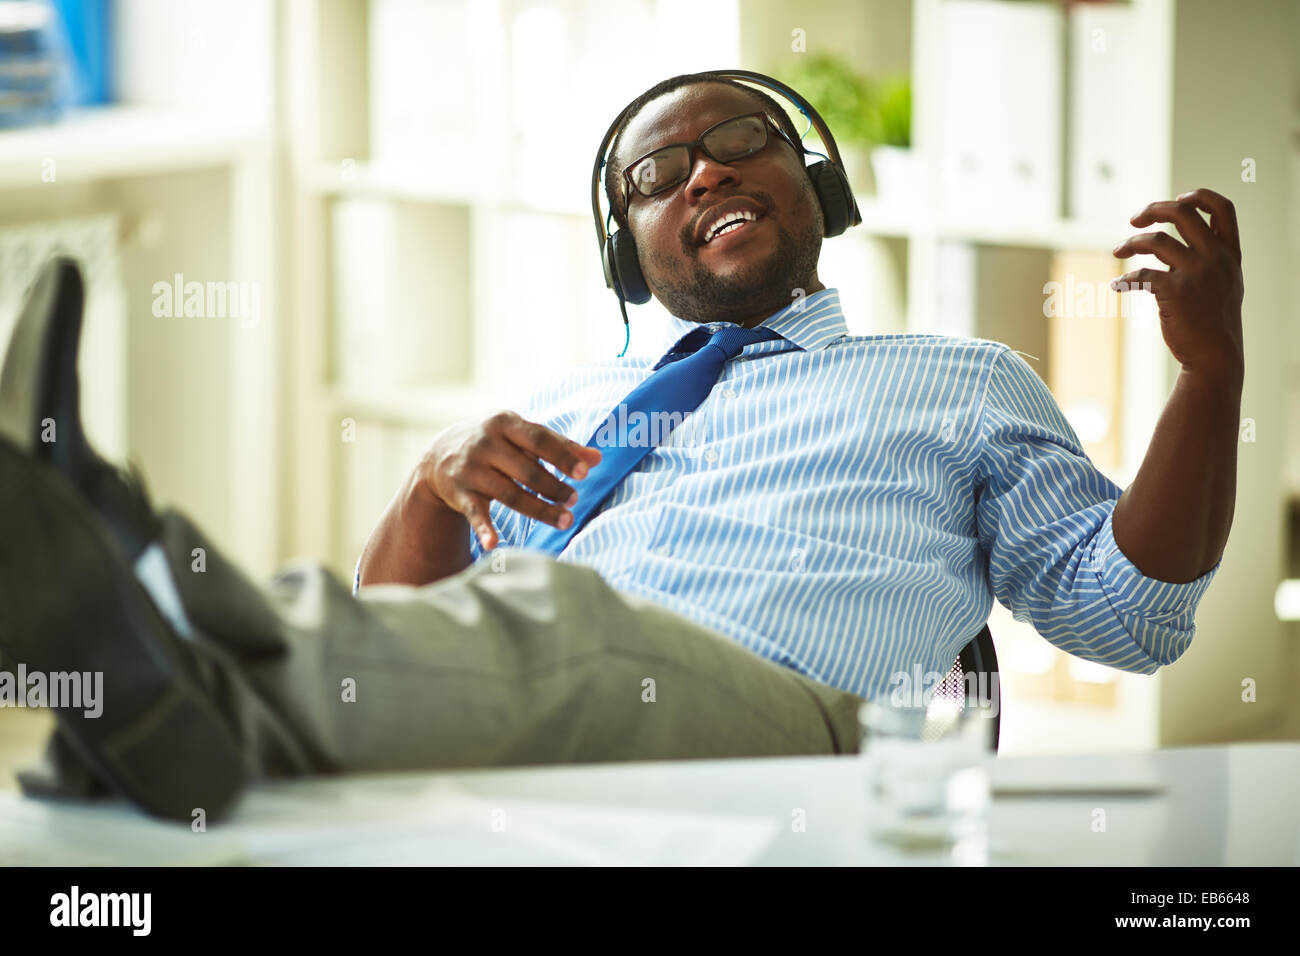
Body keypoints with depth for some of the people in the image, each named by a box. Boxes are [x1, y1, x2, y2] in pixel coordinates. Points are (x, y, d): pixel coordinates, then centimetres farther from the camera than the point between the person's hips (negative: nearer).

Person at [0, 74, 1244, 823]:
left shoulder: (964, 384, 31)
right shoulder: (562, 411, 37)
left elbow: (1127, 610, 19)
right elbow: (401, 618, 29)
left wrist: (1212, 368, 5)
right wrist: (434, 481, 7)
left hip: (796, 730, -3)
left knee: (548, 619, -38)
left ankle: (186, 674, -63)